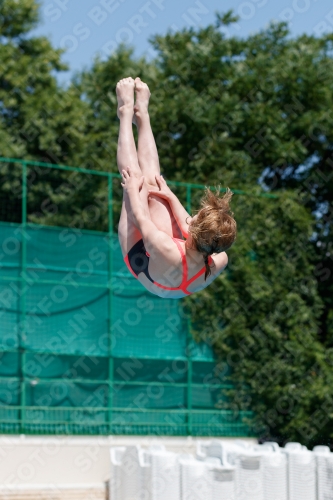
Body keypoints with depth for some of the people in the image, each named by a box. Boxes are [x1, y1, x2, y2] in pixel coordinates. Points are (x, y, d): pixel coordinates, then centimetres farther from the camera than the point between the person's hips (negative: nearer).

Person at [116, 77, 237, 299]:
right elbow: (192, 228, -13)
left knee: (136, 178, 2)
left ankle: (127, 112, 24)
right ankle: (141, 114, 29)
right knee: (152, 182, 7)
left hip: (139, 252, -4)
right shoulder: (219, 262, -35)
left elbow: (141, 219, -29)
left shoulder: (168, 253, -50)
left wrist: (132, 189, -11)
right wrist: (171, 196, -2)